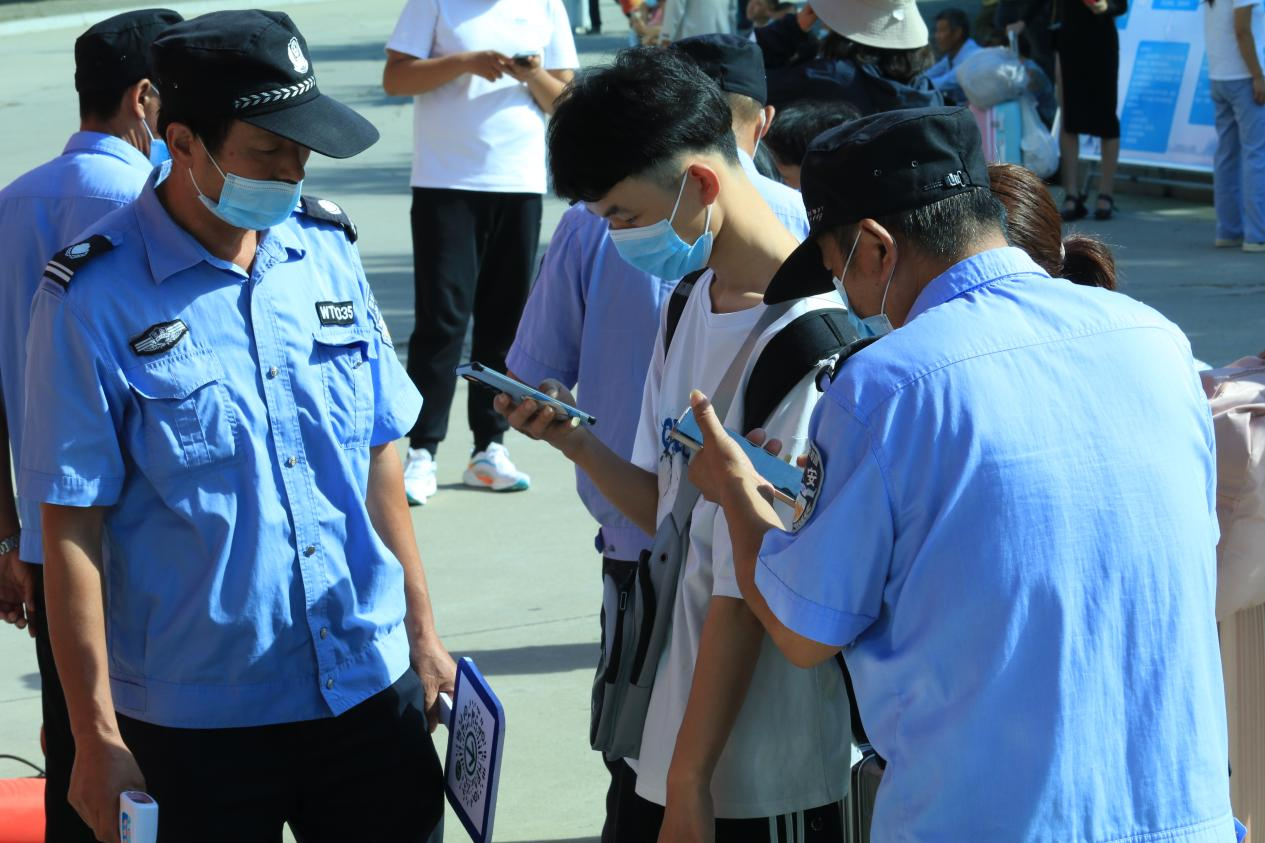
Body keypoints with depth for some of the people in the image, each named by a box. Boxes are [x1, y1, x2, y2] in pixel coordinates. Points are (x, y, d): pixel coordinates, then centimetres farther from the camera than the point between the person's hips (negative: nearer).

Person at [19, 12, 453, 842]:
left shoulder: (326, 247, 4)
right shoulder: (95, 297, -11)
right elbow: (72, 530, -11)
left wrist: (422, 632, 13)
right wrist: (97, 735, -12)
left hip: (369, 683, 4)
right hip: (199, 720, -4)